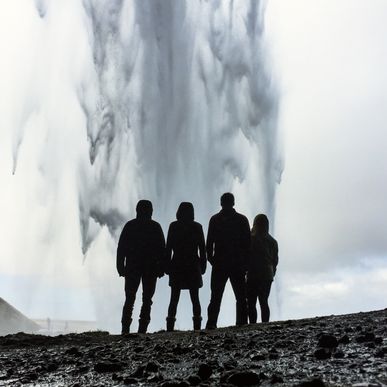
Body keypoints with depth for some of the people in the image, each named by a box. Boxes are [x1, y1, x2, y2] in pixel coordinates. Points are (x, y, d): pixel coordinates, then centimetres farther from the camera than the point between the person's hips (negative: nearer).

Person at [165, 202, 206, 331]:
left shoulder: (173, 226, -1)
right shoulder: (197, 227, 1)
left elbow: (168, 248, -2)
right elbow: (202, 249, 3)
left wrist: (167, 266, 3)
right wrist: (203, 266, 9)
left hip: (177, 267, 0)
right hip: (193, 267, 0)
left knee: (174, 299, 5)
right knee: (195, 299, 7)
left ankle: (170, 328, -1)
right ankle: (197, 327, 3)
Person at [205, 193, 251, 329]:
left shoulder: (215, 219, 1)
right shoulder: (242, 219, 2)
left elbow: (209, 243, -3)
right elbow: (247, 243, 1)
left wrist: (211, 259, 6)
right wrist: (245, 262, 5)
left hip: (219, 264, 0)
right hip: (238, 264, 0)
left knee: (216, 297, 5)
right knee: (241, 297, 7)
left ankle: (211, 323, -1)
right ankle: (241, 323, 0)